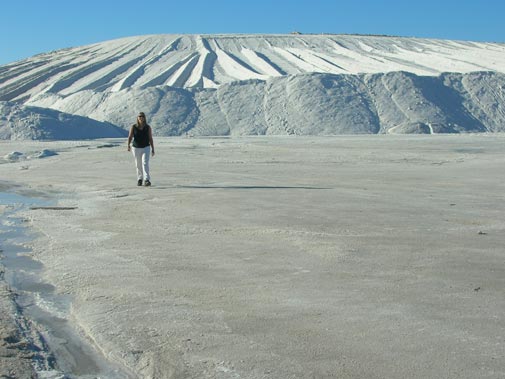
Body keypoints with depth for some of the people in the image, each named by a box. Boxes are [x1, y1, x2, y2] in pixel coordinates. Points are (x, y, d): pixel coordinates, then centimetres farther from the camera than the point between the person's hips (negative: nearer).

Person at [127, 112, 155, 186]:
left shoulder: (148, 127, -2)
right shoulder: (133, 127, -3)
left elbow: (150, 138, 1)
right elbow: (130, 137, -9)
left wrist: (153, 149, 2)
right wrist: (129, 145, -26)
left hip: (146, 148, -1)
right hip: (136, 148, 1)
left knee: (145, 163, -17)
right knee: (138, 165, 11)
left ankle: (147, 180, -24)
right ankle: (140, 179, 30)